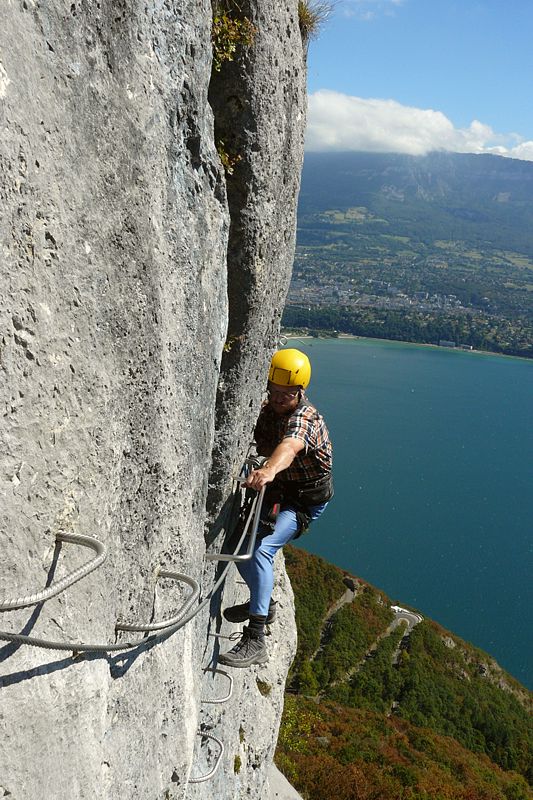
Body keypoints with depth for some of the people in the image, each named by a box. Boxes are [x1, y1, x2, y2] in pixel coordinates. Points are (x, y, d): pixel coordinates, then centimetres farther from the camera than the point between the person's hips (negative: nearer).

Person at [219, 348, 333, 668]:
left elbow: (290, 446, -54)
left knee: (262, 549, -27)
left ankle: (255, 641, -27)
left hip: (307, 499, -8)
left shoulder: (305, 417, -30)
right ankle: (264, 604, 35)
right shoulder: (267, 409, -4)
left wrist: (269, 470, -74)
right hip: (277, 490, 9)